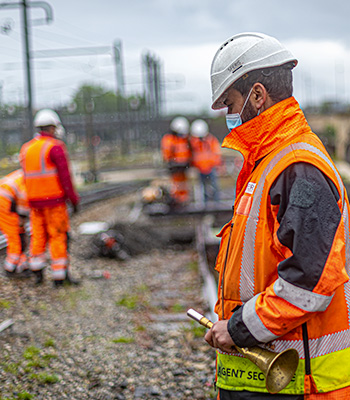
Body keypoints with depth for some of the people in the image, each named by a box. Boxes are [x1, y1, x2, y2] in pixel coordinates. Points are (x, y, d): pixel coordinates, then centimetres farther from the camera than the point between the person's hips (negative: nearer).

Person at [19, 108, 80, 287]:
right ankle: (60, 275, 1)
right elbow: (65, 176, -14)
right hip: (54, 199, -6)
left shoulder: (26, 148, 10)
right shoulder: (56, 147, -11)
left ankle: (37, 270, 14)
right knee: (58, 236, 0)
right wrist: (74, 199, -7)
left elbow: (27, 177, 15)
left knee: (39, 235, 15)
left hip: (34, 200, 6)